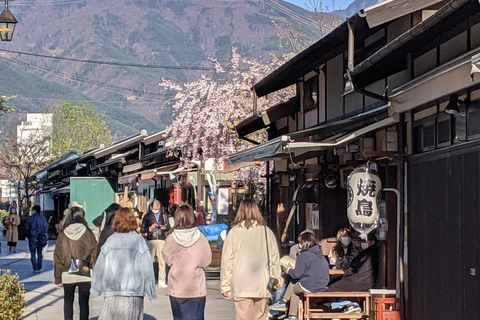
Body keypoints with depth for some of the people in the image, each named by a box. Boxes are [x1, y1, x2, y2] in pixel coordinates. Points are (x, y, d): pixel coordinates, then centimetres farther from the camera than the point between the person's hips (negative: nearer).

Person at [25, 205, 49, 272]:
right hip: (40, 238, 3)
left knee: (33, 254, 2)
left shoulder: (30, 218, -7)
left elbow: (26, 228, -5)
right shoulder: (43, 218, 3)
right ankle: (39, 268, 16)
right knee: (39, 253, 15)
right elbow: (46, 228, 3)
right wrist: (46, 239, 8)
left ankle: (35, 269, -3)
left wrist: (28, 236, 10)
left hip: (32, 238, -3)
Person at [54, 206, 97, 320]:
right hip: (85, 275, -1)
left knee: (68, 300, 15)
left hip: (67, 275, 1)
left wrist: (57, 278, 8)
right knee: (84, 302, 6)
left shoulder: (63, 235, -1)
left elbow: (57, 258, 2)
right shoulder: (89, 234, -4)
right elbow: (94, 254, -4)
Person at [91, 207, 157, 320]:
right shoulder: (138, 240, -2)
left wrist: (96, 288, 21)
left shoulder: (110, 240, 3)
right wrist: (151, 292, 6)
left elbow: (99, 267, 8)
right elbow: (147, 268, -3)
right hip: (134, 294, -1)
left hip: (112, 294, 1)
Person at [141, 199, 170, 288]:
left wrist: (165, 227, -4)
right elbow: (142, 229, 6)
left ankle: (161, 281, 4)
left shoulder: (164, 215, 13)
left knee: (162, 261, -2)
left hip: (162, 240, 1)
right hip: (151, 240, -1)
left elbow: (168, 227, 18)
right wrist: (150, 228, -10)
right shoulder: (148, 216, 8)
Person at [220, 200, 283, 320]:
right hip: (261, 285, 2)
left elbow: (227, 260, -1)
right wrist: (277, 278, 20)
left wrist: (225, 285, 5)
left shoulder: (234, 232, -2)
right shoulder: (266, 231, 3)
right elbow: (274, 257, 9)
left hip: (241, 286, -2)